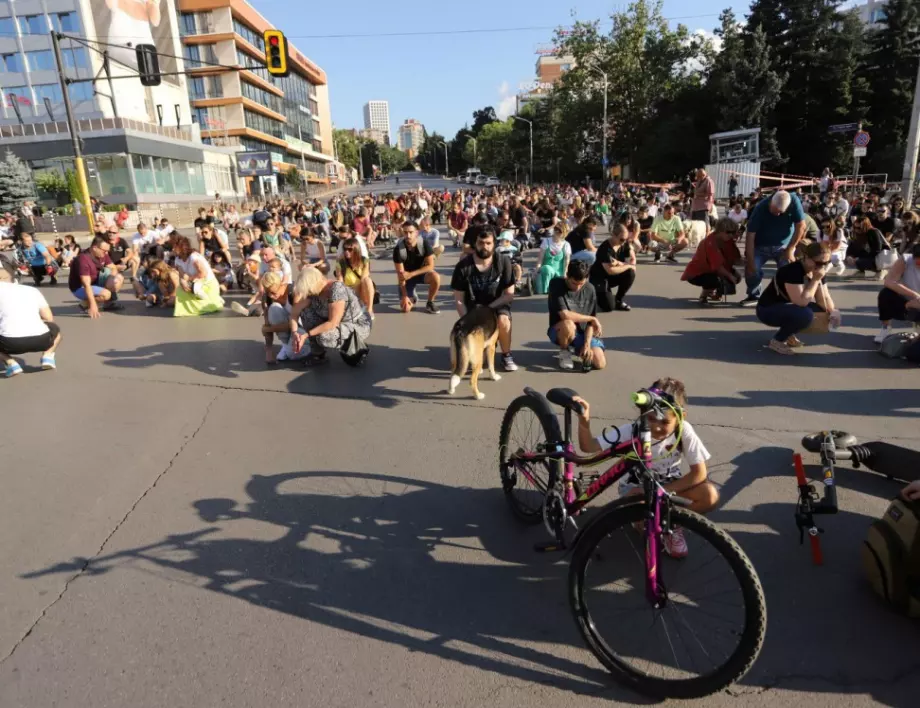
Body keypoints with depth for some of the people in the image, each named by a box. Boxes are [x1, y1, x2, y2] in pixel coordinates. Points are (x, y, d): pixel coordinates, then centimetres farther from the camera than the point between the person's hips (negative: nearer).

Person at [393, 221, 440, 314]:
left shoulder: (424, 244, -22)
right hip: (407, 276, 0)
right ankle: (412, 297, 24)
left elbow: (430, 266, -23)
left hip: (421, 272, 1)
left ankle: (430, 303, -8)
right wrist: (404, 296, -23)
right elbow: (400, 274, -20)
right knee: (405, 308, -14)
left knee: (435, 277, -34)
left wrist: (411, 274, -32)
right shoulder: (398, 249, -23)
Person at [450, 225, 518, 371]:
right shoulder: (463, 266, -11)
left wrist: (488, 308, -18)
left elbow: (509, 294, -8)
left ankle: (506, 355, -8)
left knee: (503, 321, -34)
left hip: (497, 305, -1)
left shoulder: (503, 262, -11)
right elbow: (459, 300, -7)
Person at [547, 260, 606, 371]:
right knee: (568, 324, -40)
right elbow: (565, 315, -28)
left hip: (583, 332, 4)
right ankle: (564, 351, -6)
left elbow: (590, 323, -3)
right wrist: (592, 318, -17)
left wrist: (587, 344, -18)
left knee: (600, 363, -17)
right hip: (559, 331, -4)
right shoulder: (556, 284, -18)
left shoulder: (589, 290, -4)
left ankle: (582, 350, 19)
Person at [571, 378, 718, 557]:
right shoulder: (633, 431, -26)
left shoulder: (684, 431, -24)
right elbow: (588, 447, -31)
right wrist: (584, 422, -52)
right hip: (637, 485, -2)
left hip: (669, 483, 2)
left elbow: (699, 473, -20)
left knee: (710, 495, -26)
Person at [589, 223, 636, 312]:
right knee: (609, 306, -21)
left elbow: (633, 261, -7)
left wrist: (619, 263, -25)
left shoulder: (625, 244, -7)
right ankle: (597, 294, 14)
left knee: (631, 273, -22)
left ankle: (619, 301, -2)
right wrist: (628, 266, -20)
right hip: (598, 279, -6)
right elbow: (610, 271, -33)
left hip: (612, 277, 6)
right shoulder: (605, 248, -27)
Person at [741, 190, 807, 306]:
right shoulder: (760, 208, -25)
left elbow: (801, 226, -14)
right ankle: (754, 296, 4)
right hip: (761, 246, -1)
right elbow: (750, 235, -27)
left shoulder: (794, 201, -22)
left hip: (784, 246, 1)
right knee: (751, 268, -17)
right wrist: (750, 261, -30)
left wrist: (790, 249, -16)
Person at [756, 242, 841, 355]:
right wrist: (815, 280, -27)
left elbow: (824, 298, 2)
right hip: (768, 310, -8)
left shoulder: (817, 272, -1)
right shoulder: (793, 271, -27)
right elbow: (801, 302, -32)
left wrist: (833, 312, -17)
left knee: (823, 311, -7)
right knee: (806, 314, -32)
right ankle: (777, 341, -11)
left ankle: (788, 334, 7)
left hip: (791, 308, 9)